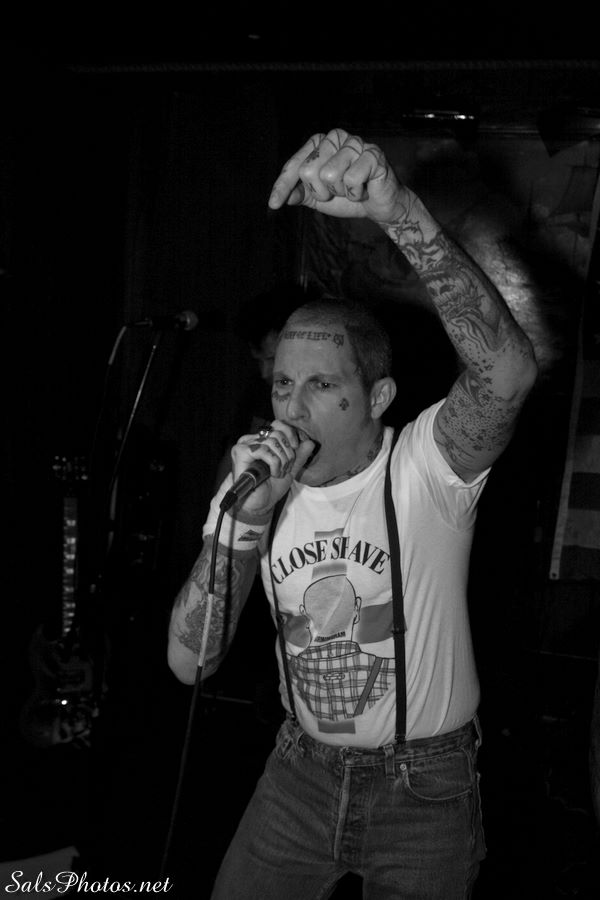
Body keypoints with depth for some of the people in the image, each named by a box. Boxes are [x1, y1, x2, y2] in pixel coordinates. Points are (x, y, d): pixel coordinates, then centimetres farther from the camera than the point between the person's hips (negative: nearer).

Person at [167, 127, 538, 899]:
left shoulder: (425, 468, -20)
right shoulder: (258, 490, -7)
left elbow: (508, 373, -42)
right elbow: (190, 661, -12)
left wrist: (398, 208, -51)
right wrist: (243, 519, -26)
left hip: (425, 786, -3)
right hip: (303, 771, 4)